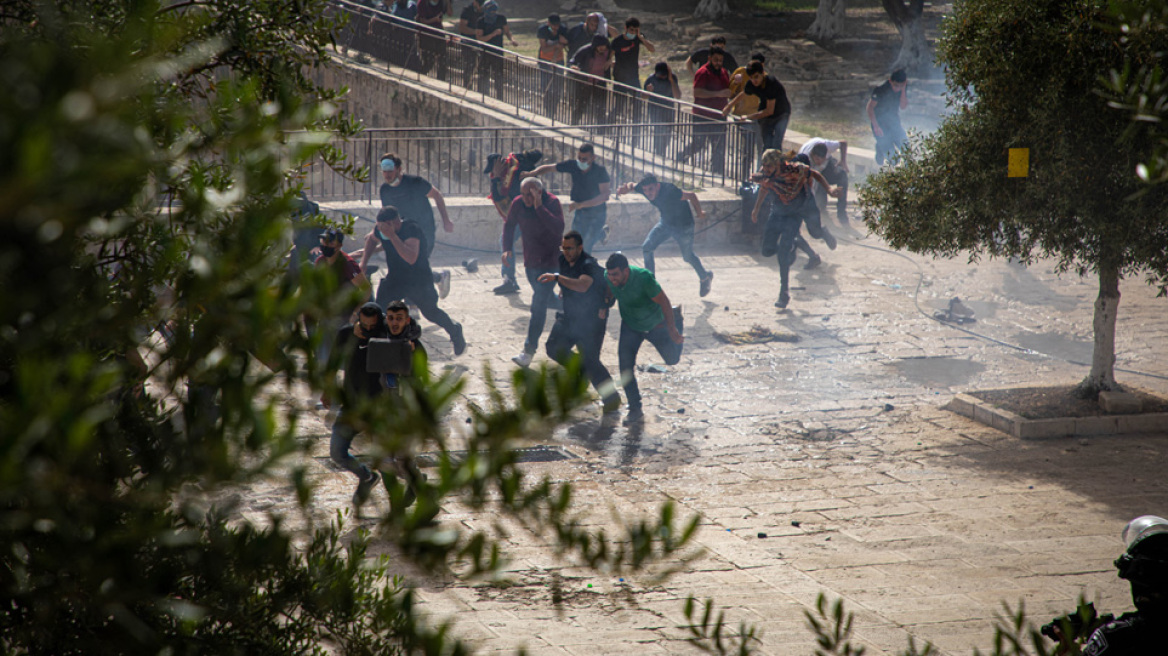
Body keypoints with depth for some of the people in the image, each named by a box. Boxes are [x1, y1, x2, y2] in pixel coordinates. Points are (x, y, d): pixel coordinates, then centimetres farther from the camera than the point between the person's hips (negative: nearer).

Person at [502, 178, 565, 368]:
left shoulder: (552, 203, -18)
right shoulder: (518, 204, -5)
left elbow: (558, 229, -33)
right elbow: (509, 225, 13)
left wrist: (539, 208, -37)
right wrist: (507, 248, -1)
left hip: (549, 261, -6)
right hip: (530, 262, 6)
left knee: (538, 306, -13)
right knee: (546, 298, 22)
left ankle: (529, 351, -13)